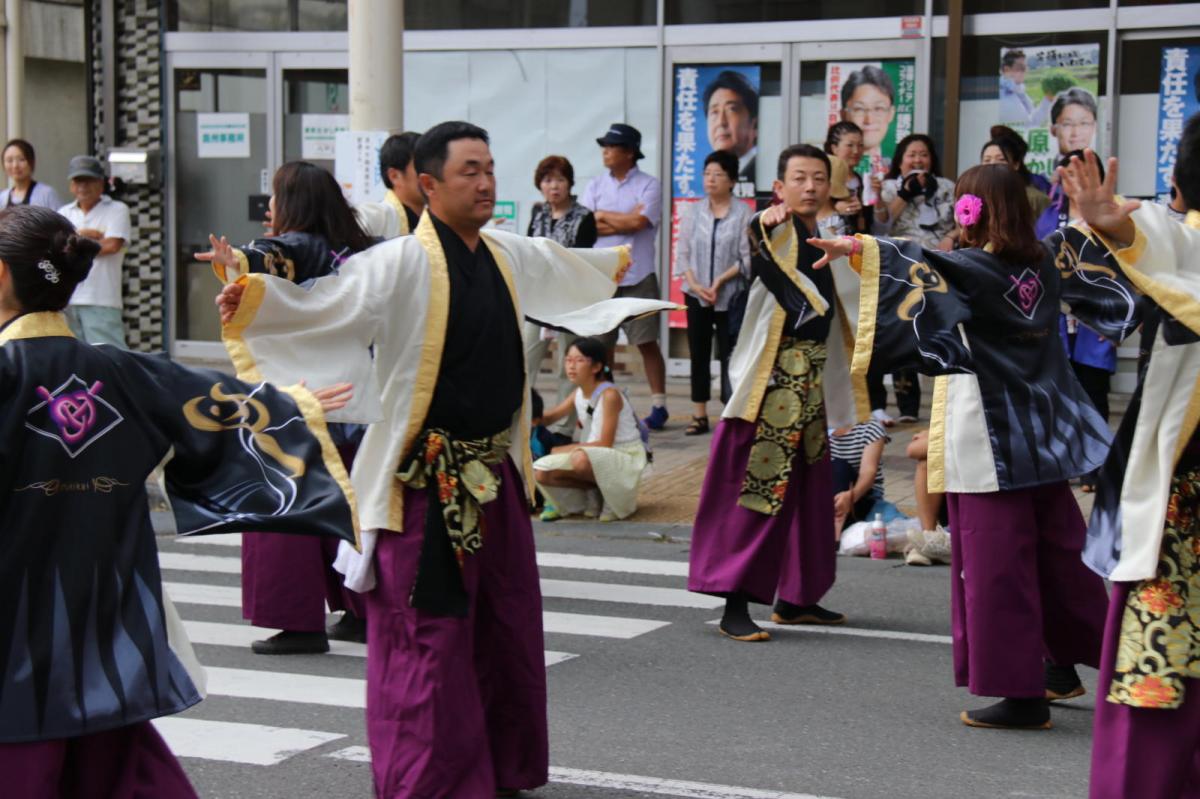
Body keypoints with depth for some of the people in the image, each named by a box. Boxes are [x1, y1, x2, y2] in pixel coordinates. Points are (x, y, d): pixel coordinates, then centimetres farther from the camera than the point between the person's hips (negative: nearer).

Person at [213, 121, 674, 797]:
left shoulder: (510, 256, 8)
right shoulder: (402, 264, -14)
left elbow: (563, 268, 31)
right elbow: (324, 305, -26)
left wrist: (611, 267, 49)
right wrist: (250, 301, -43)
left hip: (496, 472, 8)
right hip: (425, 481, -8)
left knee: (506, 627, 16)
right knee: (427, 638, -4)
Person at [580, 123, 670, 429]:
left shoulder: (649, 186, -2)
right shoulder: (595, 186, 10)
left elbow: (638, 223, -16)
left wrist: (603, 216, -3)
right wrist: (626, 220, -8)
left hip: (637, 277, -4)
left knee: (647, 342, -2)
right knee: (602, 344, 8)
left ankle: (659, 405, 4)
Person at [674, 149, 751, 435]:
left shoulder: (744, 213, -4)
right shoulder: (694, 212, 7)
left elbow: (747, 258, -7)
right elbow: (682, 252, 6)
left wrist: (720, 282, -13)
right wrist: (695, 284, -7)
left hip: (730, 296, -4)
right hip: (696, 294, 4)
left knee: (729, 355, -4)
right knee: (698, 355, 6)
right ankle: (699, 415, 10)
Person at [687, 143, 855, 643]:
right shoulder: (778, 232, -7)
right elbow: (759, 247, -31)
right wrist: (762, 225, -50)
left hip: (813, 377, 8)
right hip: (774, 375, -8)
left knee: (809, 490, 13)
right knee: (758, 485, -10)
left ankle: (794, 599, 23)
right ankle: (734, 606, -9)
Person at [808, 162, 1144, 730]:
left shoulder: (975, 270, -14)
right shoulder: (1046, 260, 7)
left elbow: (920, 266, -32)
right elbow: (1080, 242, 28)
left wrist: (859, 250, -43)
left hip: (990, 439, -8)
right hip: (1046, 434, 8)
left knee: (996, 564, -3)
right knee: (1054, 549, 19)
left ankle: (1022, 694, -2)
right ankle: (1064, 666, 32)